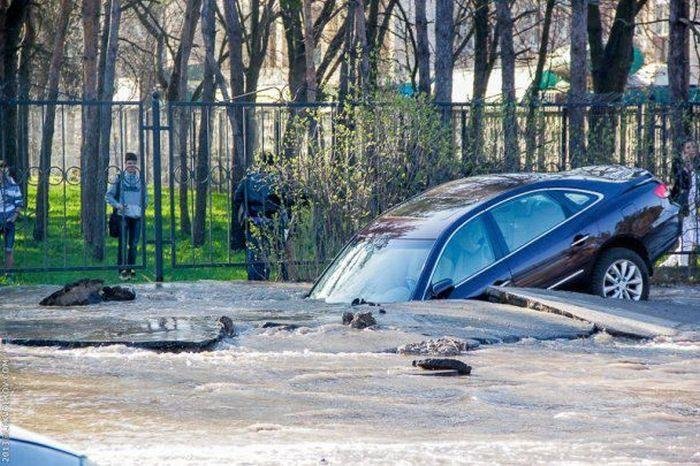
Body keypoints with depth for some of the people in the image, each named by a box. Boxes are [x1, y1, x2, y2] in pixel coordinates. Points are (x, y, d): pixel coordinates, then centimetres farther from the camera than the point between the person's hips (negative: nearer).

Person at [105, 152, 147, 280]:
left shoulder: (140, 179, 10)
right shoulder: (119, 179, 1)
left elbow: (145, 196, 23)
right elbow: (108, 196, 4)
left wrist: (142, 207, 7)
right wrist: (118, 205, -9)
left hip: (136, 216, 3)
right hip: (123, 215, -3)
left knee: (133, 244, 5)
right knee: (123, 243, -5)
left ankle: (131, 268, 13)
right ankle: (122, 270, -4)